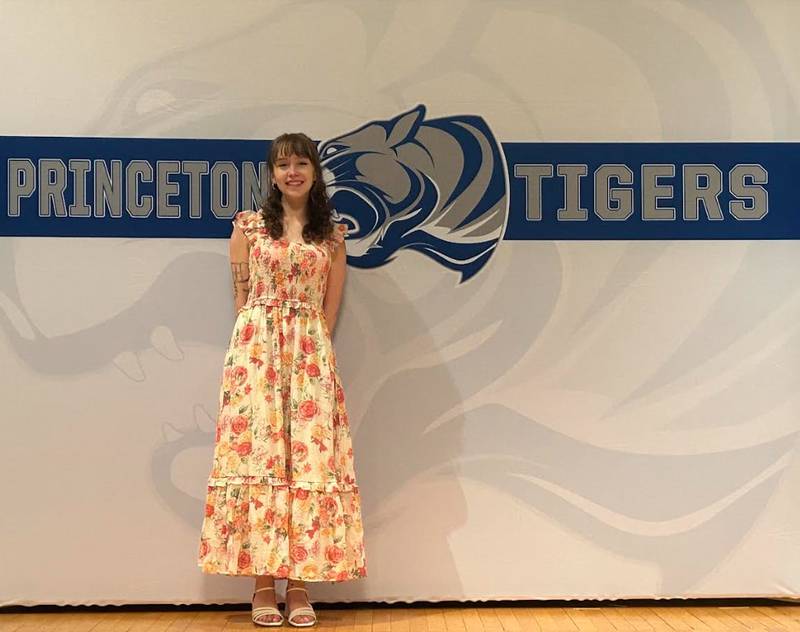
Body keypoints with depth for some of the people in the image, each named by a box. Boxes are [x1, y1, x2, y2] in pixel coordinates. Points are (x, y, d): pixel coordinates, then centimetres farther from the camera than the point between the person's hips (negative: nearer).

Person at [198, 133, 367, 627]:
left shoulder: (332, 235, 11)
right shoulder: (249, 226, 7)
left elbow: (330, 306, 11)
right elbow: (242, 296, 6)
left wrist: (312, 345, 1)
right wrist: (262, 339, -2)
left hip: (311, 352, 1)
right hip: (256, 348, -1)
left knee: (309, 456, -2)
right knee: (257, 452, -4)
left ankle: (300, 583, 5)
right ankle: (263, 584, 3)